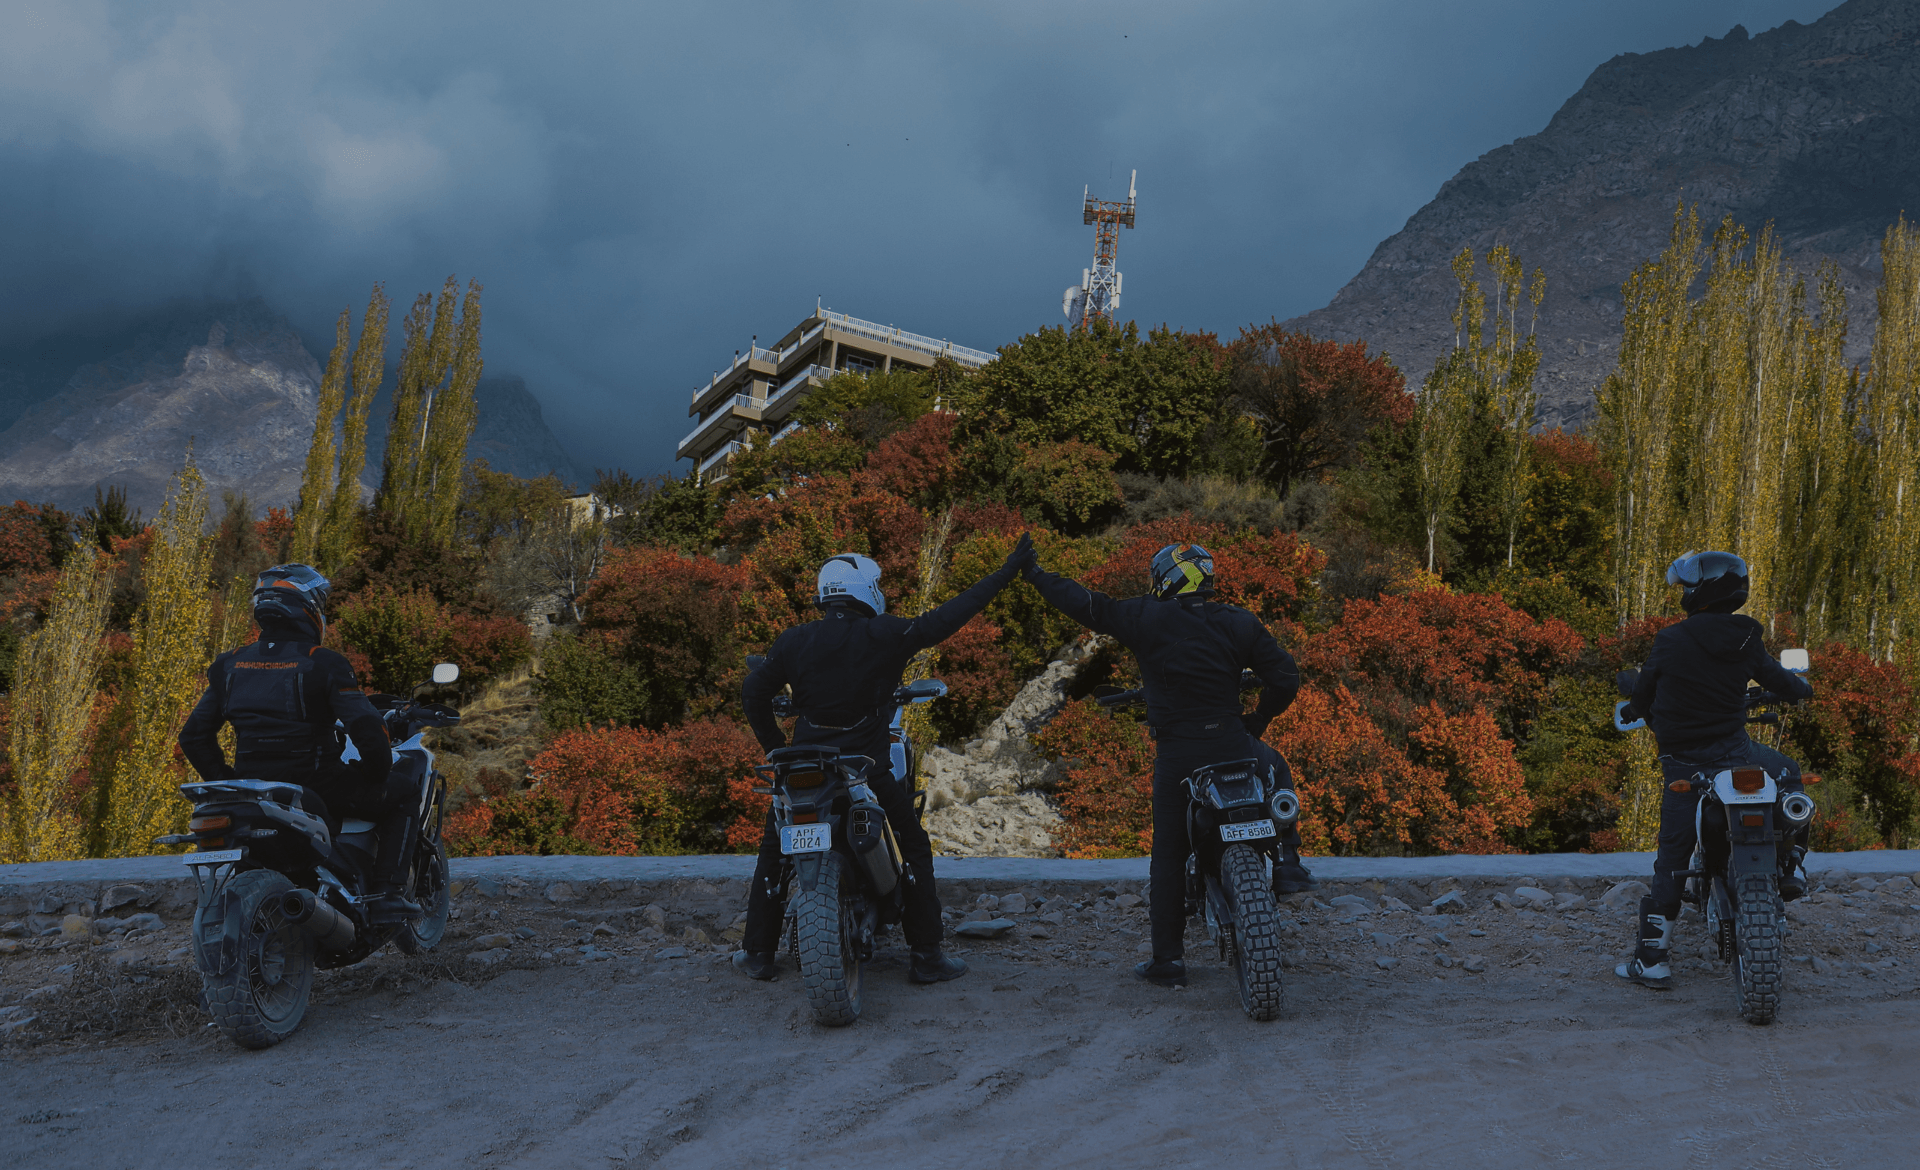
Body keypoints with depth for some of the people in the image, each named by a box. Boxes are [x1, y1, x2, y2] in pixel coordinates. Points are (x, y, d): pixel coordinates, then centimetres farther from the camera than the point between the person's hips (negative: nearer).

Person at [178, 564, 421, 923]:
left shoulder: (230, 665, 7)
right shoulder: (322, 664, -12)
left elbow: (194, 736, 11)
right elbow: (366, 728, -17)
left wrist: (224, 781, 21)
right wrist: (377, 776, 0)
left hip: (253, 790, 6)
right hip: (315, 784, -6)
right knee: (401, 794, 14)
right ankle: (386, 891, 3)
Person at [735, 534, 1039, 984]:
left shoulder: (793, 641, 0)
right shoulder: (884, 636, -10)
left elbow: (753, 692, 4)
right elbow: (943, 620, -8)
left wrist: (774, 746, 16)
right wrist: (1003, 575, -3)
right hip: (871, 768, -2)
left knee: (773, 852, 19)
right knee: (915, 849, 12)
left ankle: (758, 952, 19)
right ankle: (926, 956, 11)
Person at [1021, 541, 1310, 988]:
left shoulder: (1147, 619, -3)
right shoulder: (1239, 624, 4)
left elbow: (1091, 607, 2)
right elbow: (1285, 677, 2)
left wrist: (1039, 577, 15)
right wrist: (1257, 721, 17)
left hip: (1175, 754, -1)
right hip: (1230, 745, 1)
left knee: (1168, 858, 9)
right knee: (1276, 770, 34)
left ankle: (1167, 960, 11)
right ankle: (1287, 861, 21)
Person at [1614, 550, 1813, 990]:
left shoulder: (1670, 640, -7)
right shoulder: (1745, 642, 0)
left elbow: (1643, 691, 3)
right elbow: (1777, 679, 16)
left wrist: (1635, 710, 27)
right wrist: (1802, 689, 40)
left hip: (1682, 763, -1)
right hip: (1733, 751, 1)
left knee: (1672, 858, 5)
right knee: (1789, 775, 34)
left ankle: (1651, 957, 3)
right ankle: (1791, 866, 26)